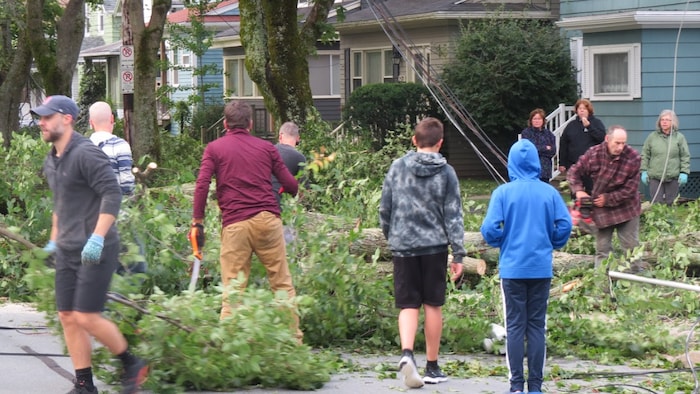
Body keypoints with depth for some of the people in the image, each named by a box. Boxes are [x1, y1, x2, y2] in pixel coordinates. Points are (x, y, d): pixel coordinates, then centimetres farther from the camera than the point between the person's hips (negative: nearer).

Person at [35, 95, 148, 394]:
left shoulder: (86, 154, -14)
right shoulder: (51, 162, 14)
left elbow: (112, 194, -20)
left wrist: (96, 239, -24)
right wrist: (53, 240, 24)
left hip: (95, 250, -9)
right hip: (67, 252, 9)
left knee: (86, 317, -11)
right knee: (67, 317, 5)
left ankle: (132, 365, 8)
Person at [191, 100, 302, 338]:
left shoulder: (214, 149, 7)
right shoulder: (266, 147, 12)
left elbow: (202, 185, -4)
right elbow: (291, 185, 10)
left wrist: (197, 221, 2)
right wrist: (294, 191, 33)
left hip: (235, 224, -1)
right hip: (267, 220, 1)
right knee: (283, 284, 8)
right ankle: (294, 338, 9)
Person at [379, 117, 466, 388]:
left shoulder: (398, 167, 2)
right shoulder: (446, 172, -1)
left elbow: (384, 208, 6)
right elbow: (453, 216, -3)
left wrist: (390, 237, 22)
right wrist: (458, 254, 0)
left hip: (403, 246, 1)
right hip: (434, 246, -1)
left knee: (408, 305, 3)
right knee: (433, 306, 8)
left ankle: (406, 353, -22)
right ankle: (432, 367, 15)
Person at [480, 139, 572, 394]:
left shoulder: (503, 193, -7)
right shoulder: (549, 192, -2)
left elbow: (489, 229, -13)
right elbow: (565, 224, -5)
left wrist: (501, 243, 8)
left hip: (512, 268, -1)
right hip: (542, 268, 1)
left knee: (515, 326, 5)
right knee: (537, 326, 7)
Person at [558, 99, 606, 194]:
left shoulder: (596, 123, 5)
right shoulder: (571, 125, 11)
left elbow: (602, 137, -11)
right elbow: (563, 145, 10)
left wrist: (588, 126, -17)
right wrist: (562, 163, 5)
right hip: (574, 164, 3)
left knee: (591, 191, -3)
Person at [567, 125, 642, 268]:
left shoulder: (633, 158, -19)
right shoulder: (593, 154, -13)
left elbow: (630, 189, -16)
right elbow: (574, 173, 1)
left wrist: (608, 199, -15)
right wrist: (579, 190, -14)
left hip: (626, 207, -2)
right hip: (601, 210, 2)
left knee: (631, 247, 3)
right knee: (602, 249, 7)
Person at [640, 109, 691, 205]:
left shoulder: (679, 137, 3)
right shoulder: (652, 137, 6)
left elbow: (685, 157, 4)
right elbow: (645, 155, 9)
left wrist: (684, 172, -3)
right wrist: (644, 171, 3)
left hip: (673, 178, 0)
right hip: (655, 177, 0)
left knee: (671, 204, 3)